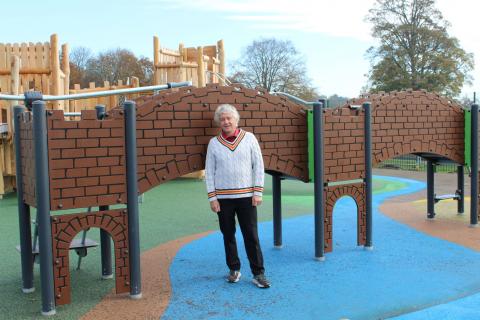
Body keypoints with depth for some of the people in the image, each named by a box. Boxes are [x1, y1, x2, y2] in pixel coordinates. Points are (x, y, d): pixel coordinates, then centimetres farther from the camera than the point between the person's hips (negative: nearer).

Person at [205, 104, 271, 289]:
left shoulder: (249, 138, 3)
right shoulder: (214, 143, 5)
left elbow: (258, 166, 2)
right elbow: (209, 172, 5)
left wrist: (258, 192, -4)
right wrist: (212, 198, -2)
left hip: (246, 196, -1)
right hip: (223, 198, 1)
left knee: (251, 236, -1)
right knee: (228, 235, 9)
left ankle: (258, 274, 6)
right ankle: (234, 270, 23)